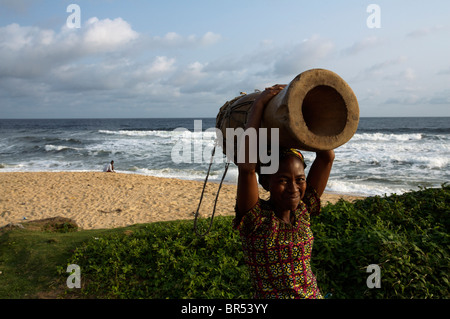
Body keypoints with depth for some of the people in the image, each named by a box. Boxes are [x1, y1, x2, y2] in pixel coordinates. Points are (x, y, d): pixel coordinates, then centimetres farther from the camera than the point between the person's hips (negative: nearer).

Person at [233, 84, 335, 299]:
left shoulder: (303, 210, -3)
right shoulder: (255, 218, -15)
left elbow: (327, 156, -5)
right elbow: (246, 166, -31)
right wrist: (258, 105, -25)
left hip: (313, 294, 4)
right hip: (267, 295, -3)